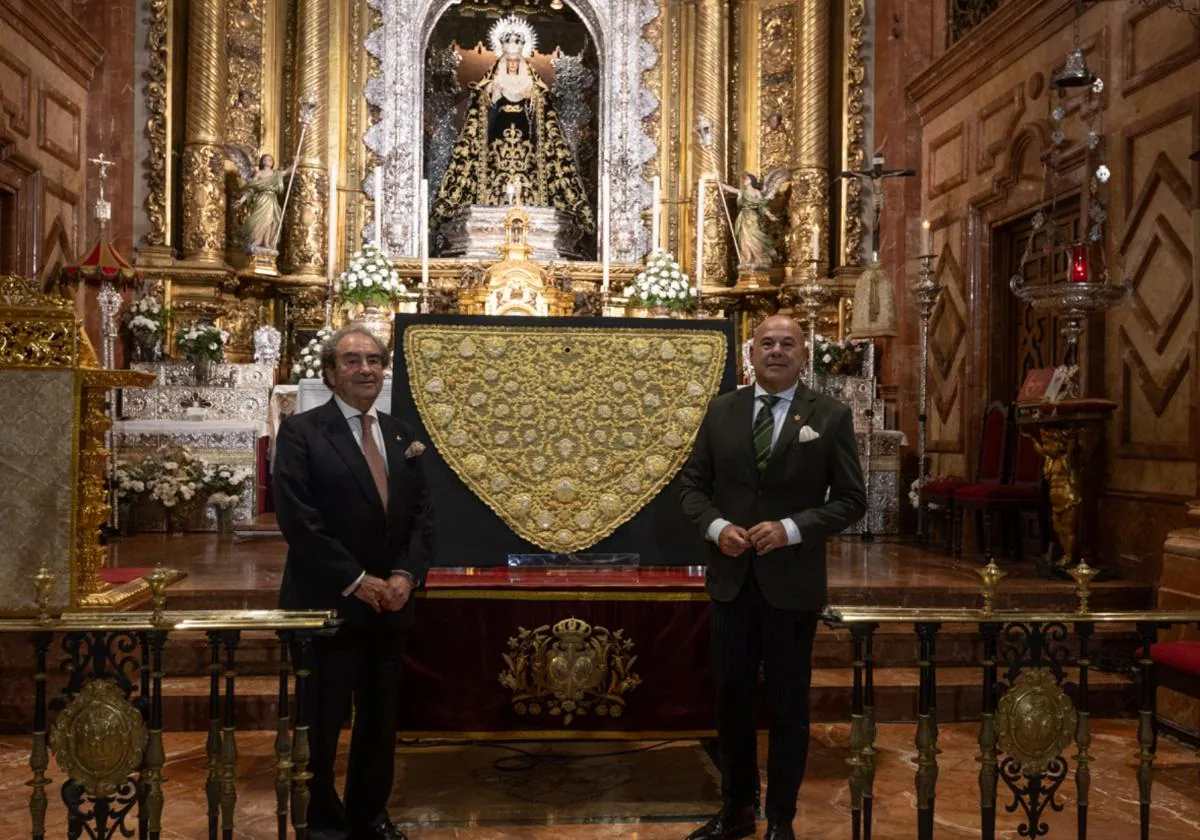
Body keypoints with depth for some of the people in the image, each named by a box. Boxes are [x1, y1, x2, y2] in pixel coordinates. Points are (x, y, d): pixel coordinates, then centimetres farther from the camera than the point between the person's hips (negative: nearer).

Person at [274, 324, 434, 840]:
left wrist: (407, 574, -7)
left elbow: (422, 515, 9)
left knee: (380, 720, 14)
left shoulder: (402, 437, 11)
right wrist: (355, 581, -16)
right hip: (327, 603, -5)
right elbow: (298, 520, -15)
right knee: (321, 723, 6)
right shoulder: (301, 433, -7)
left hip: (390, 603, 5)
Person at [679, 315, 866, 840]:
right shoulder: (722, 410, 5)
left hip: (791, 582, -3)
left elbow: (850, 500, -4)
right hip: (730, 578, 3)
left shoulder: (830, 417, -3)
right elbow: (693, 483, 8)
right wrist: (716, 526, -11)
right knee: (731, 697, 12)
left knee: (788, 704, 8)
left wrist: (791, 529, -17)